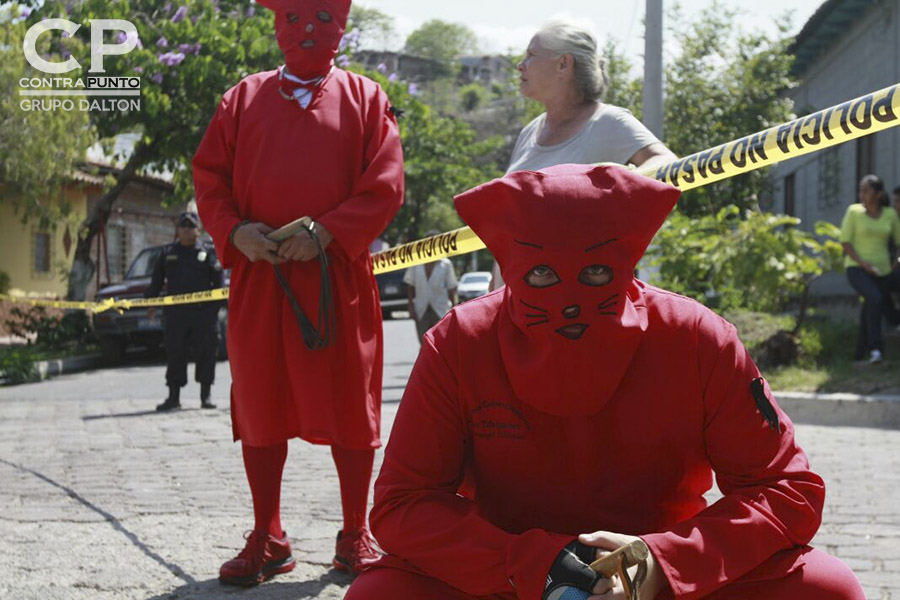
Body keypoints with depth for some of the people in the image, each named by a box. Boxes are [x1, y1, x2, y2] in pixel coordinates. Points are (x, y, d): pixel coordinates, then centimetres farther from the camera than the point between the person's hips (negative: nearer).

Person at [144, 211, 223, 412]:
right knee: (174, 354, 2)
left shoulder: (206, 252, 8)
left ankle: (205, 395, 10)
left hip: (203, 312, -1)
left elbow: (217, 281, 4)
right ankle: (173, 396, 9)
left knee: (206, 353, 0)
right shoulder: (167, 253, 13)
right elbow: (156, 282, 16)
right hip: (175, 311, 1)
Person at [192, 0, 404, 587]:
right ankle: (266, 539, 17)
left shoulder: (366, 99, 6)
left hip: (338, 278, -2)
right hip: (258, 276, 2)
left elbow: (385, 186, -3)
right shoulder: (245, 98, 12)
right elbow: (209, 176, 9)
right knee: (260, 406, 6)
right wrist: (235, 230, -10)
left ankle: (355, 534, 16)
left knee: (348, 405, 3)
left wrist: (325, 234, -14)